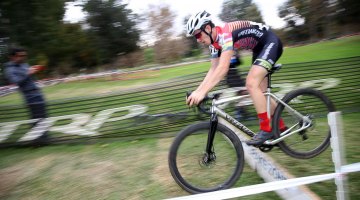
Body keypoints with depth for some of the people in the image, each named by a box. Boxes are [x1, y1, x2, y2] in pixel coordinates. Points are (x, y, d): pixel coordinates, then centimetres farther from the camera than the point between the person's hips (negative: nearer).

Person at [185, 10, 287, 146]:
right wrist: (197, 92, -8)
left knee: (251, 84, -24)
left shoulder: (225, 34, -30)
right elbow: (214, 70, 0)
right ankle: (281, 127, 25)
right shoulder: (214, 42, -3)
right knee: (260, 91, 9)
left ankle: (266, 130, -13)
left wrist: (202, 92, -46)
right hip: (259, 48, 9)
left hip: (271, 42, -9)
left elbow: (223, 68, -41)